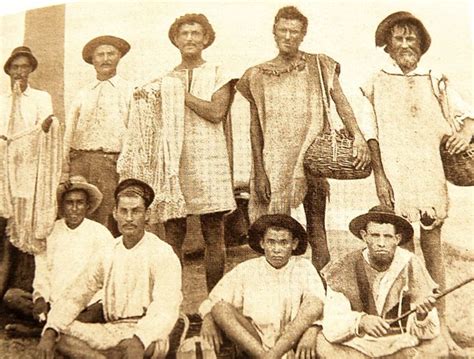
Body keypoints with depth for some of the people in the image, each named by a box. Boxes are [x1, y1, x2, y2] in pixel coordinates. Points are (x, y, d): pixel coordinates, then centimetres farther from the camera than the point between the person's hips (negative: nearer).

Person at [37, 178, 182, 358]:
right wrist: (50, 331, -12)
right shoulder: (107, 255, 8)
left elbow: (165, 309, -18)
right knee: (60, 333, -15)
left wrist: (139, 341, -36)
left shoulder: (162, 254, -8)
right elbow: (74, 296, 6)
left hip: (145, 333, -5)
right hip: (111, 332, 6)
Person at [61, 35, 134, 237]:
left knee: (108, 225, -5)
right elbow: (68, 135, 17)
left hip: (113, 164, -3)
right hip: (80, 161, 4)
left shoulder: (130, 92, 8)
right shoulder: (82, 95, 19)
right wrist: (64, 174, 10)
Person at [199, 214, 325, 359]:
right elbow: (213, 302, 3)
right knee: (220, 308, -20)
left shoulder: (304, 267, 4)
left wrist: (311, 331, -31)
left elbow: (317, 306, -12)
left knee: (311, 305, -25)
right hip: (252, 345, 1)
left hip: (292, 344, -1)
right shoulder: (245, 270, 6)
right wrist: (208, 321, -18)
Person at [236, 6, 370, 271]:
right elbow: (255, 125, 6)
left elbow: (342, 103, -4)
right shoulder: (258, 75, 8)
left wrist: (358, 136, -23)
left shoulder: (320, 66, 7)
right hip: (275, 160, 1)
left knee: (316, 224, 3)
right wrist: (259, 171, -1)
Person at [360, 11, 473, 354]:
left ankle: (441, 325, 14)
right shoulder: (376, 84, 8)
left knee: (433, 245, 4)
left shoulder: (435, 80, 12)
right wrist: (378, 174, -7)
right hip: (394, 174, -1)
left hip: (431, 171, 2)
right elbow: (371, 134, 2)